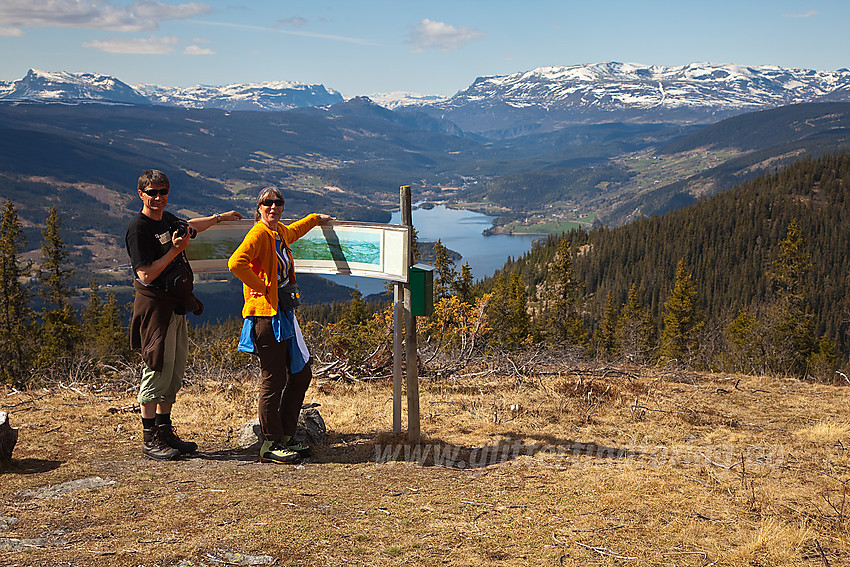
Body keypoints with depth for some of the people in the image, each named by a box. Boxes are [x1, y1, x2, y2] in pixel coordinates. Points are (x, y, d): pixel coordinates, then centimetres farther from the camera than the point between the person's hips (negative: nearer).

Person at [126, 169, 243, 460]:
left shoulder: (167, 219, 12)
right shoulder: (138, 228, -13)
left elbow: (188, 227, 37)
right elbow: (146, 275, -19)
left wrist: (219, 217, 47)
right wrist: (174, 251, -23)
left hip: (177, 307, 9)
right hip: (155, 307, -9)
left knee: (175, 372, 11)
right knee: (158, 371, -6)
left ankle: (165, 431, 20)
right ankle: (150, 440, 2)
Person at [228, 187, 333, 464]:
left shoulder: (280, 232, 16)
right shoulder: (259, 233, -11)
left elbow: (293, 232, 43)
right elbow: (236, 262, -27)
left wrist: (316, 218, 55)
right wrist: (261, 286, -17)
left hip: (284, 315, 10)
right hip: (266, 315, -10)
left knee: (301, 374, 13)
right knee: (274, 381, -5)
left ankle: (286, 437, 23)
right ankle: (270, 446, 4)